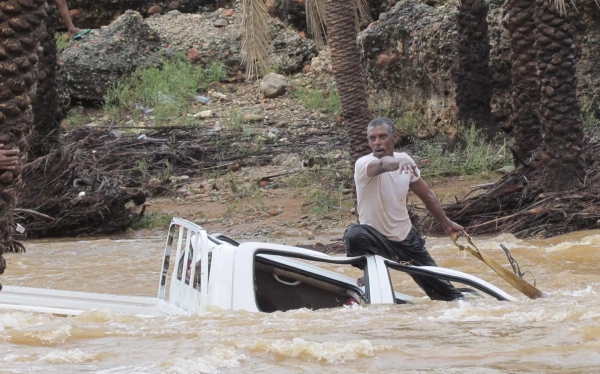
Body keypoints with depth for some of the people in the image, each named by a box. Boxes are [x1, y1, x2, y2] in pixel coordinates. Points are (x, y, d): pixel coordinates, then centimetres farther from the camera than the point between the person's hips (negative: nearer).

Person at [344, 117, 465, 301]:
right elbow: (381, 165, -46)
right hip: (376, 237, -4)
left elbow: (427, 195, 13)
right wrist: (397, 163, -68)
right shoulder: (363, 164, -20)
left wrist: (446, 223, 21)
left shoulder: (405, 160, -1)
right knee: (354, 235, -37)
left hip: (407, 238, 5)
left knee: (440, 288, 6)